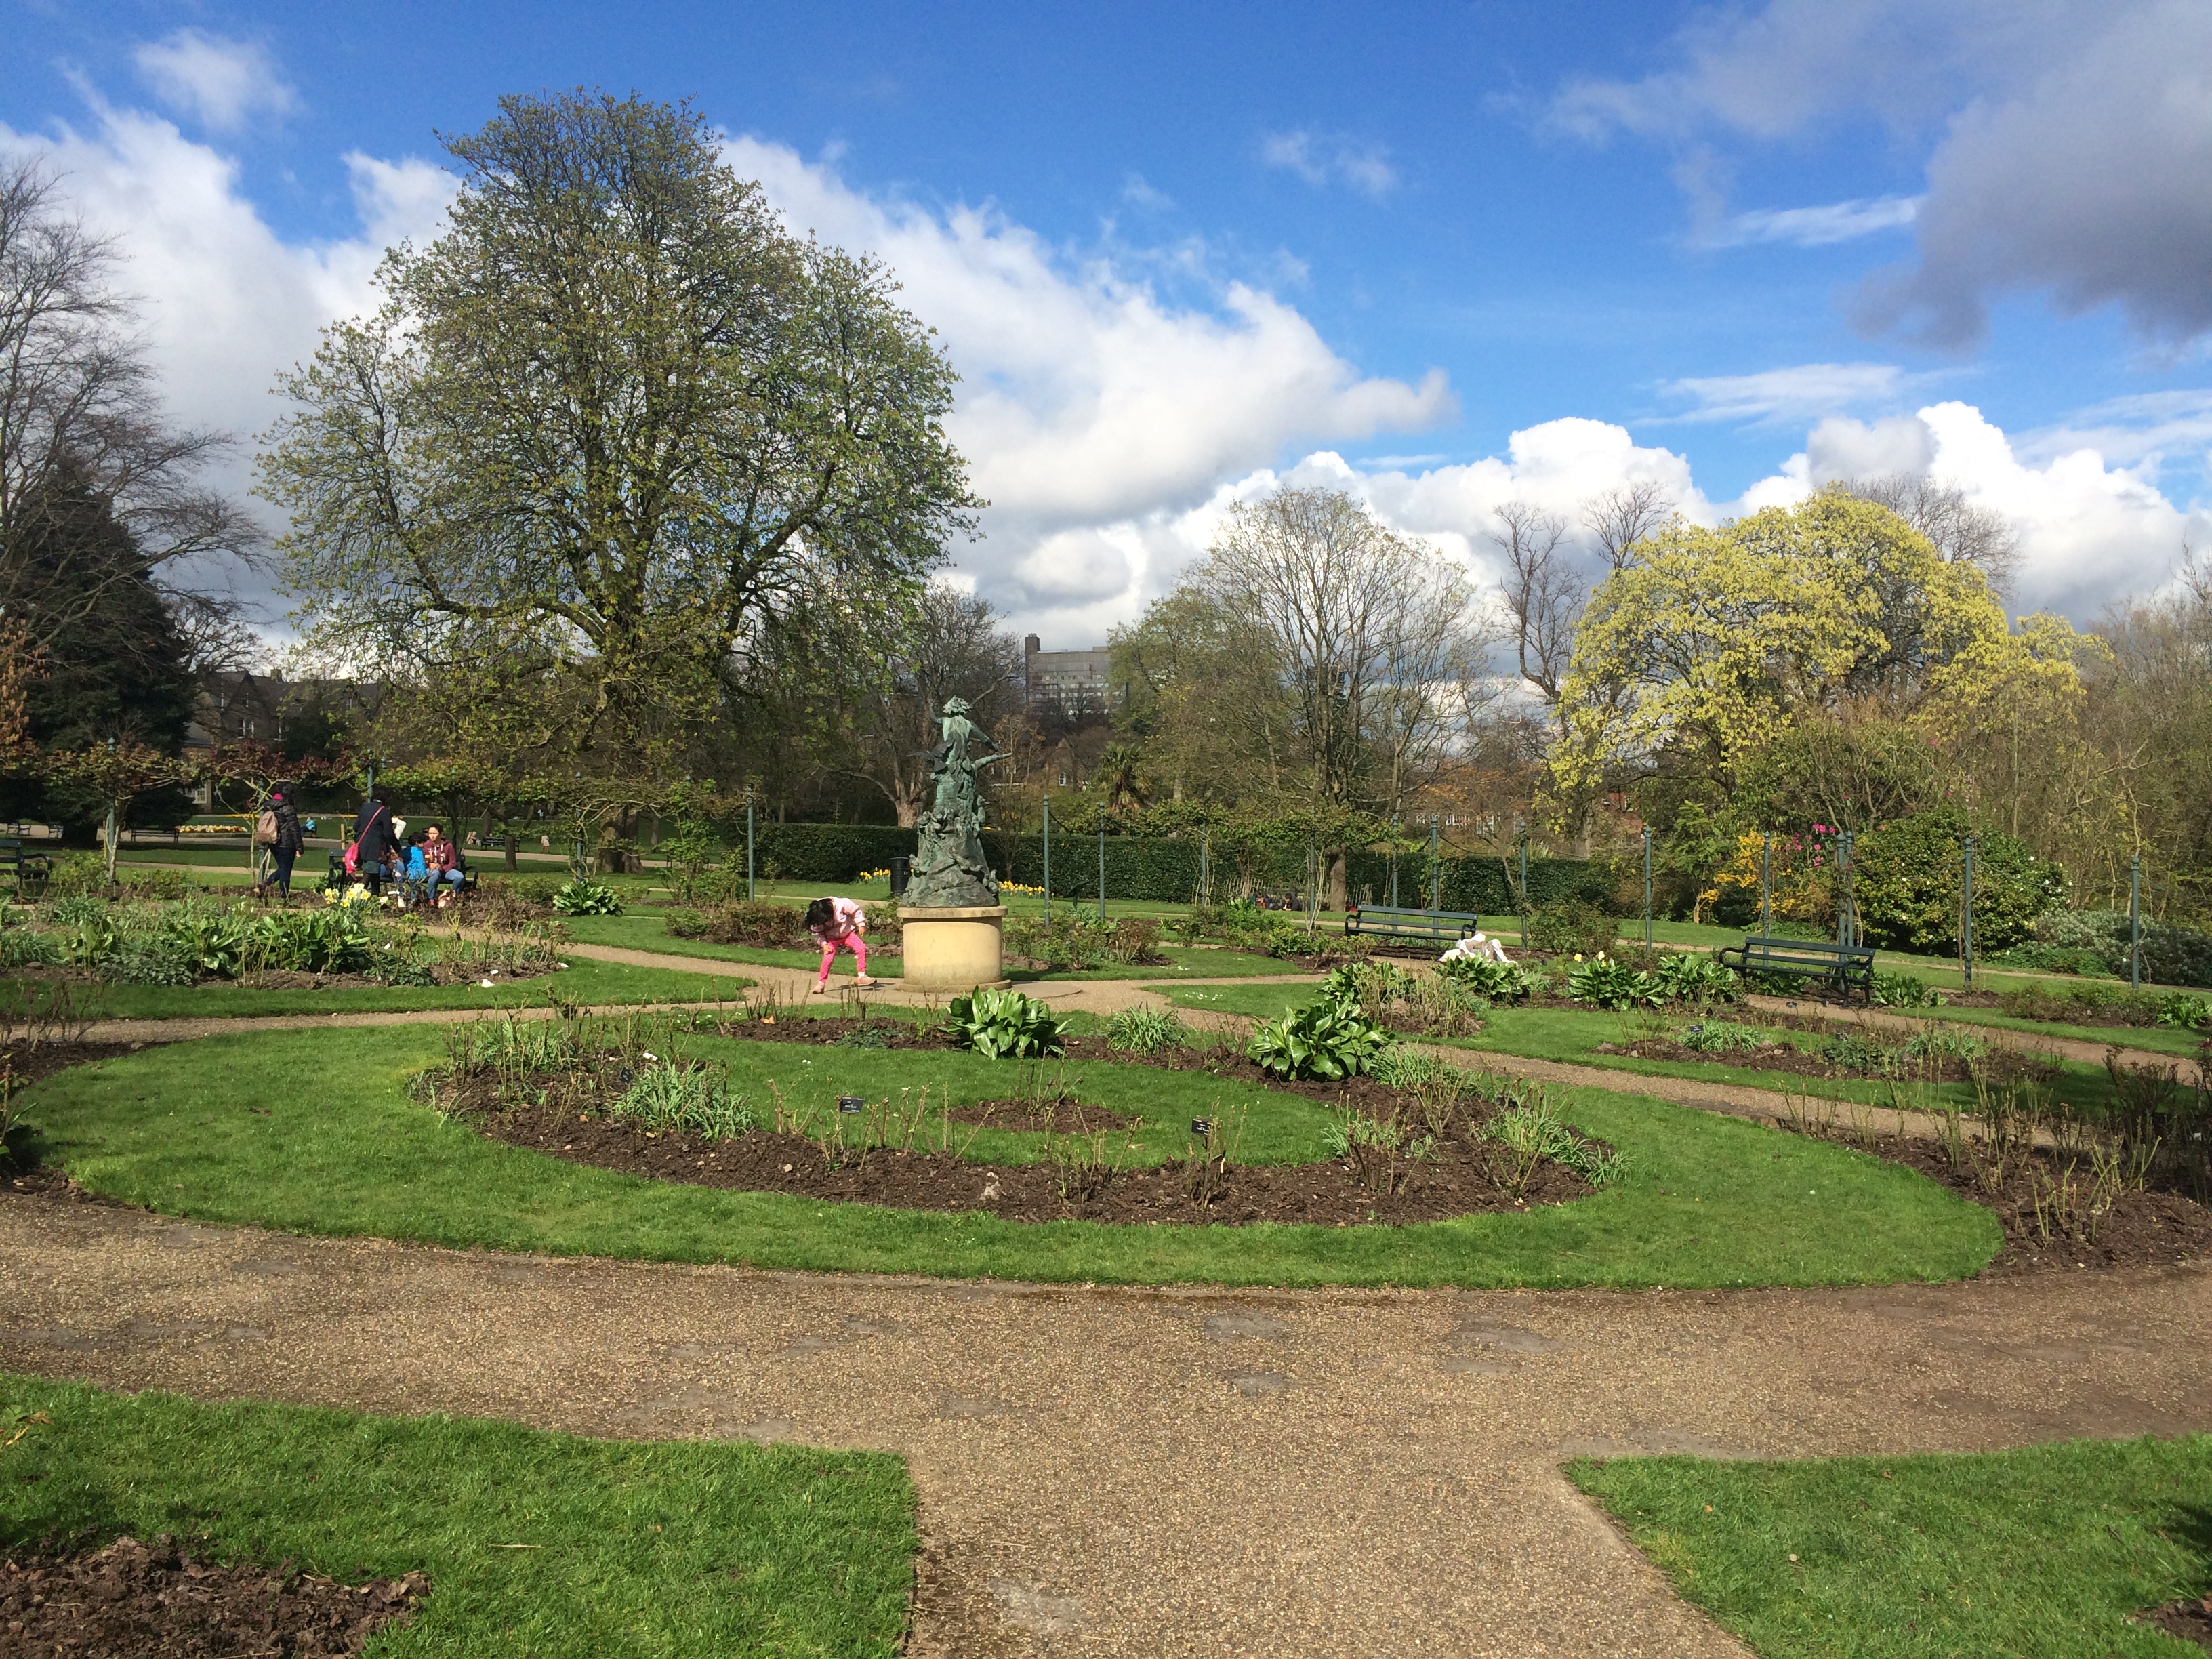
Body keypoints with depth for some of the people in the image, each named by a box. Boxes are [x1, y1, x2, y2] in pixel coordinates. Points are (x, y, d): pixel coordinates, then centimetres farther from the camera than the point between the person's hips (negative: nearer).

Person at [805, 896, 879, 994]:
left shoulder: (842, 904, -27)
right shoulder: (816, 918, -20)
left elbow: (856, 912, -10)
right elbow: (818, 933, -7)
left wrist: (861, 925, -10)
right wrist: (824, 944, -20)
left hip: (847, 932, 0)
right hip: (831, 937, 0)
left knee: (861, 949, -19)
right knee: (827, 959, -16)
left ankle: (861, 976, -10)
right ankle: (821, 984, 0)